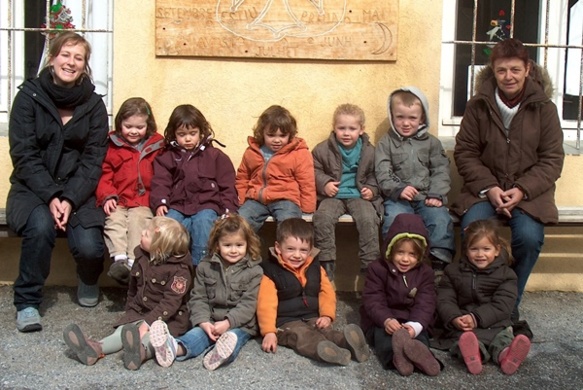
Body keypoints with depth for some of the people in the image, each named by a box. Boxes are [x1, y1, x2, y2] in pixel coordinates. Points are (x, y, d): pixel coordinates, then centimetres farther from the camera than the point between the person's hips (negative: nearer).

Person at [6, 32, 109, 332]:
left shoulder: (93, 104, 0)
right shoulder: (29, 96, -4)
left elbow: (93, 160, -3)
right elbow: (23, 154, -9)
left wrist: (70, 200, -18)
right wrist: (51, 197, -21)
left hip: (77, 190, 1)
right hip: (33, 187, -1)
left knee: (89, 246, -22)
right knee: (40, 226, -33)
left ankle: (88, 282, 16)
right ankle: (27, 302, -12)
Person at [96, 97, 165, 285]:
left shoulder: (156, 147, 10)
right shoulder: (112, 146, 9)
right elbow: (104, 176, 8)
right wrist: (107, 196, -9)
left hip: (143, 201, -1)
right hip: (117, 201, 1)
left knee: (138, 219, -27)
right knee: (114, 219, -26)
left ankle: (134, 261, -35)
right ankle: (119, 258, -38)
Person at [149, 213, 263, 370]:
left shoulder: (253, 271, 0)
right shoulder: (205, 266, 8)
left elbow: (248, 304, -8)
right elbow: (198, 298, 5)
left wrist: (228, 322, -22)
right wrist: (203, 322, -14)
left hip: (240, 323, -1)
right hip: (209, 321, 2)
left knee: (232, 336, -34)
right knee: (197, 333, -29)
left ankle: (222, 353, -68)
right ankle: (175, 348, -61)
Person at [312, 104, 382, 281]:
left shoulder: (369, 151, 6)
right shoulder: (323, 149, 2)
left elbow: (373, 175, 17)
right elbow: (315, 170, 10)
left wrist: (372, 189, -2)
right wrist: (324, 183, -9)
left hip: (359, 195, 0)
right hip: (333, 195, 0)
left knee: (368, 219, -28)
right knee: (322, 217, -30)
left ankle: (369, 265, -18)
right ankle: (326, 263, -21)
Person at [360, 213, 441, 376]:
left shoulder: (425, 272, 2)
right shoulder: (377, 268, -3)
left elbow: (425, 304, -8)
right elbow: (372, 301, -12)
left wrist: (415, 325, -30)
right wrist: (386, 320, -33)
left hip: (412, 321, 2)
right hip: (381, 320, -2)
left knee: (420, 336, -29)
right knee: (383, 334, -34)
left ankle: (419, 354, -60)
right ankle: (395, 356, -63)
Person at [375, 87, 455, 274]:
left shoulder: (431, 142, 14)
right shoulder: (386, 143, 10)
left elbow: (441, 171, 7)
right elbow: (383, 174, 0)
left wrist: (435, 195, -10)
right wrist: (398, 189, -18)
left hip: (427, 197, 1)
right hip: (398, 198, -1)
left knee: (440, 218, -26)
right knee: (393, 220, -30)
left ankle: (440, 262, -21)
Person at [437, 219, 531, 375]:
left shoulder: (505, 274, 8)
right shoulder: (453, 272, 13)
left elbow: (502, 305, -4)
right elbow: (445, 300, 4)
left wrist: (476, 318, -19)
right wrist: (454, 319, -18)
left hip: (495, 323, 1)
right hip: (462, 325, -1)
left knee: (504, 336, -30)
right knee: (464, 338, -33)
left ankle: (504, 354, -61)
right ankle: (473, 353, -64)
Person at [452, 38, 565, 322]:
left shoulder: (544, 108, 1)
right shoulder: (478, 106, 2)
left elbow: (552, 160, 0)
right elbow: (464, 152, 1)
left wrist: (522, 190, -14)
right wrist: (488, 188, -12)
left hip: (529, 192, 0)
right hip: (484, 189, 0)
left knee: (528, 237, -28)